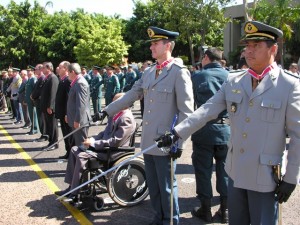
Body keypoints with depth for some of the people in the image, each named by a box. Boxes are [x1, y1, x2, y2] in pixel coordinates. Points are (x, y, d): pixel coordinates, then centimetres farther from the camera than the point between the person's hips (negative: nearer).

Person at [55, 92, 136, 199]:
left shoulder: (126, 119, -19)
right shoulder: (115, 114, 11)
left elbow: (115, 142, -24)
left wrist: (93, 143, -20)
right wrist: (92, 140, -1)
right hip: (105, 145, 10)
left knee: (82, 156, -24)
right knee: (75, 150, 3)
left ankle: (74, 193, -13)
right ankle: (71, 186, 6)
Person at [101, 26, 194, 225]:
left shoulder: (180, 72, -10)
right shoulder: (149, 72, 11)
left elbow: (186, 111, -13)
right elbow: (132, 95, 18)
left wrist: (179, 142, -15)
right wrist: (108, 110, 17)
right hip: (148, 141, 7)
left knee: (166, 186, 6)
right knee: (153, 185, 16)